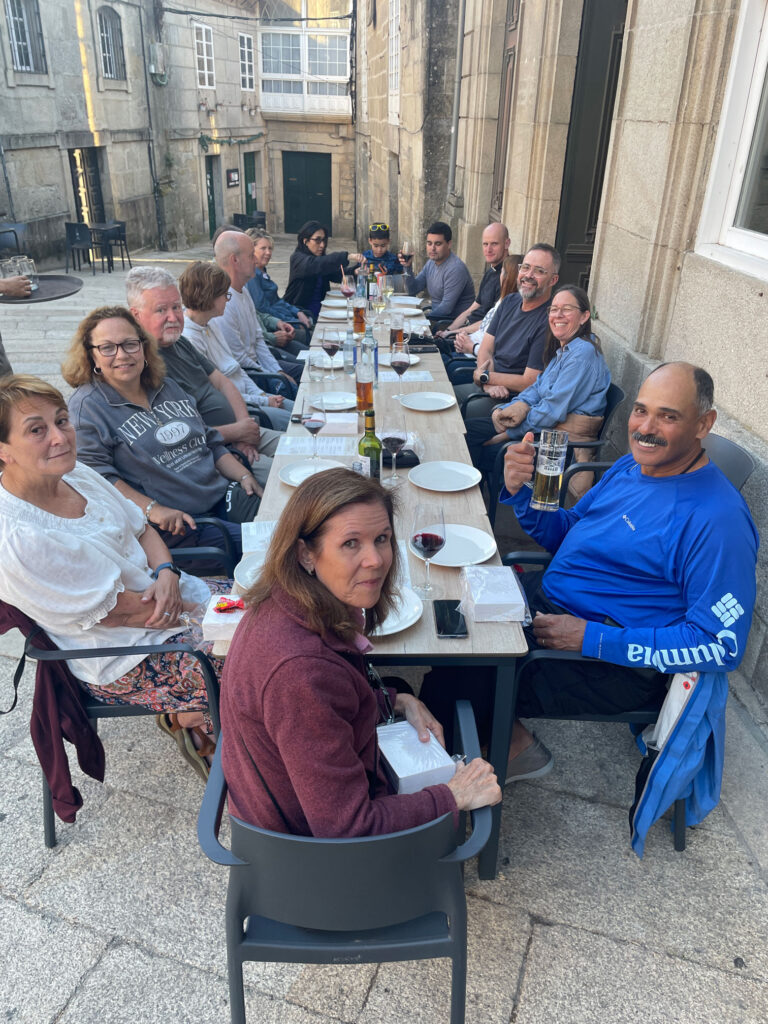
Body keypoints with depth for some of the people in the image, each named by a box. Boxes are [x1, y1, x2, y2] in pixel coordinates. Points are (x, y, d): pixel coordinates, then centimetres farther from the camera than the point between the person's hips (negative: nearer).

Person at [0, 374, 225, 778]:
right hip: (125, 665, -8)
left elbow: (142, 529, 6)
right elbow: (118, 610, -22)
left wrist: (168, 574, -13)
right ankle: (189, 720, 15)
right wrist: (192, 606, -14)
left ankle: (185, 717, 18)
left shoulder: (74, 473, -3)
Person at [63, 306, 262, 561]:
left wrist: (244, 476, 7)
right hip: (171, 526, -7)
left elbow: (211, 442, 23)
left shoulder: (166, 387, 18)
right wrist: (153, 510, -23)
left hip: (222, 498, 8)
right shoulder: (86, 406, -4)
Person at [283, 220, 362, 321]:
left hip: (319, 313, 7)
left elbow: (336, 275, 6)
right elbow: (316, 265, -28)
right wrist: (348, 257, -37)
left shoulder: (321, 258, 15)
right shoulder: (297, 258, -8)